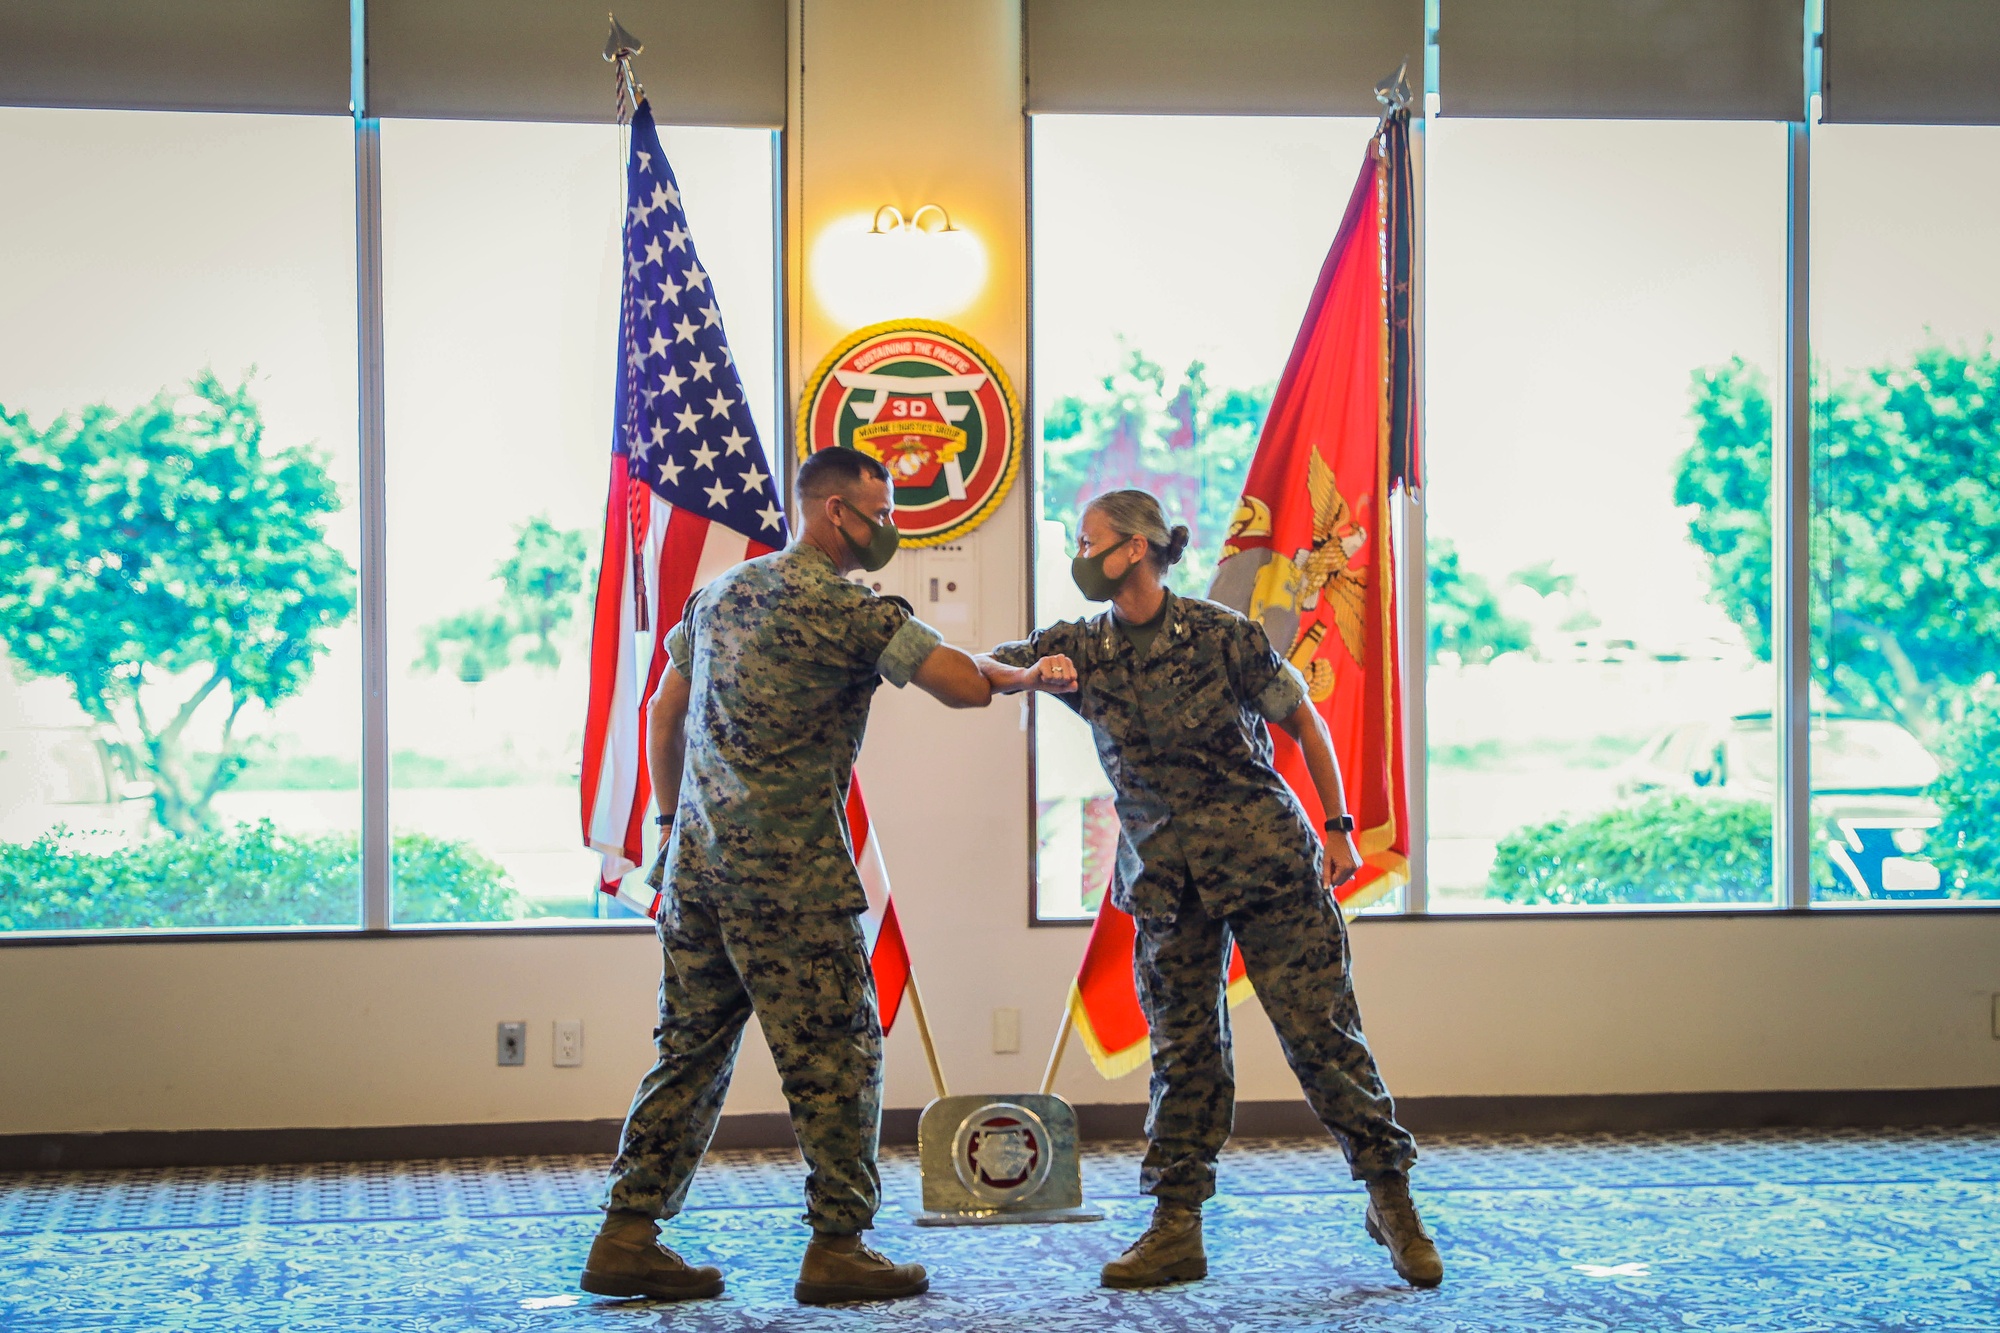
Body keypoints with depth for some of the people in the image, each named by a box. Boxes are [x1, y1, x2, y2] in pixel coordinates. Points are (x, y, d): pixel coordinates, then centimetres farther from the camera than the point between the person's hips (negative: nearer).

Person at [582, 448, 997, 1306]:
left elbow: (664, 713, 20)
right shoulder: (842, 608, -10)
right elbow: (964, 687, -15)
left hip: (697, 860, 8)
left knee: (691, 1049, 12)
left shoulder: (721, 591, 15)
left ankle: (626, 1237, 13)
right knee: (835, 1053, 1)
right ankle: (837, 1249, 4)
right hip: (787, 871, -8)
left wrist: (673, 821, 24)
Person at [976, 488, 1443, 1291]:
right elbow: (979, 669, -2)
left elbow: (1302, 719, 1)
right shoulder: (1080, 649, 3)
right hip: (1165, 881, 4)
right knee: (1182, 1051, 5)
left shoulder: (1222, 636, -9)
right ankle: (1176, 1229, 10)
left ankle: (1392, 1200, 8)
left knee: (1319, 1030, -4)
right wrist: (1031, 675, -24)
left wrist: (1338, 828, 1)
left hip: (1266, 860, -4)